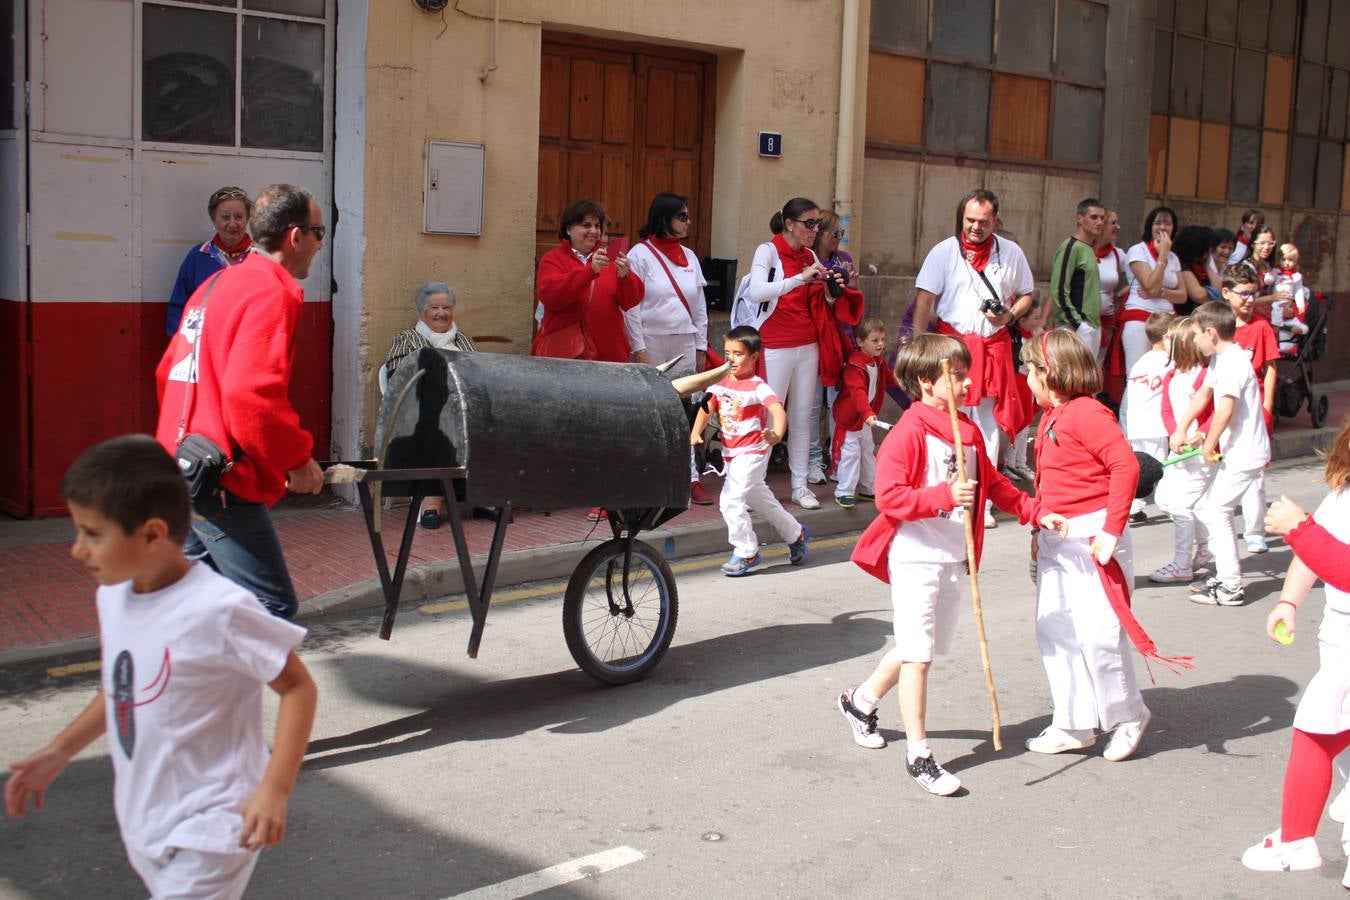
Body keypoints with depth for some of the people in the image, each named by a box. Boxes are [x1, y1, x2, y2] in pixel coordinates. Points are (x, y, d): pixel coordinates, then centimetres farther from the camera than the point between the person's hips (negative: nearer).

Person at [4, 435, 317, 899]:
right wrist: (60, 751, 13)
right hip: (142, 821, 8)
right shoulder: (113, 597, -1)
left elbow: (298, 688, -18)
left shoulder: (218, 610, -25)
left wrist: (274, 789, -25)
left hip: (207, 829, -8)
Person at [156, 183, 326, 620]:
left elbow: (169, 372, 23)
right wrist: (298, 459, -14)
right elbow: (251, 394, -24)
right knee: (273, 607, -7)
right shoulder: (272, 292, -12)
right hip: (220, 481, -10)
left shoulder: (217, 285, 18)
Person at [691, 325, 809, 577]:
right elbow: (706, 408, -6)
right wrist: (695, 433, -24)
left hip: (752, 453, -8)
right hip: (730, 452, 8)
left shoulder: (758, 387, -16)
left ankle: (746, 553, -1)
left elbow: (778, 410, -29)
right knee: (760, 499, 21)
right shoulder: (720, 383, 3)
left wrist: (777, 434, -49)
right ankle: (796, 534, 41)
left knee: (731, 500, -16)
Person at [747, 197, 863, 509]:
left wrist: (831, 292, -4)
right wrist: (801, 277, -26)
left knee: (802, 417, 8)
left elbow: (821, 306, 17)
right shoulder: (768, 251, -6)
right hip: (776, 347, -6)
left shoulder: (811, 257, 11)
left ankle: (800, 485, 14)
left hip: (809, 348, 6)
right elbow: (757, 292, -23)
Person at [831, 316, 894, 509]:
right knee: (850, 453, -7)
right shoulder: (855, 366, -27)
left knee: (868, 452, 17)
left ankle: (867, 488, 30)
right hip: (849, 417, -9)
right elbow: (858, 392, -39)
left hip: (866, 417, 9)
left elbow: (888, 378, 23)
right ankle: (844, 492, 2)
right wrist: (867, 413, -50)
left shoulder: (877, 362, 4)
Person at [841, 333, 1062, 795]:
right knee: (918, 653, -3)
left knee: (924, 647, 18)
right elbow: (888, 497, -22)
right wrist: (945, 495, -30)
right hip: (915, 557, -8)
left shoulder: (968, 432, 9)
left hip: (954, 557, 8)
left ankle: (861, 700, 39)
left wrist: (1036, 512, 12)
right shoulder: (908, 432, -16)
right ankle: (918, 754, 5)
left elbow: (993, 484, 20)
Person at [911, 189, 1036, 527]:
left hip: (994, 346, 2)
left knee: (988, 425, 4)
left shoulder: (1011, 252, 6)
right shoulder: (944, 252, -1)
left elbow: (1026, 295, 16)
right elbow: (924, 300, -5)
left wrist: (1010, 315, -6)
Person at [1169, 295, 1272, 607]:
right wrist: (1181, 429, 12)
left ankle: (1230, 587, -5)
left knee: (1214, 511, -9)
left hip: (1244, 453, -11)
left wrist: (1209, 444, -16)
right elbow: (1203, 394, 20)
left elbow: (1225, 408, -29)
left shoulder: (1233, 362, -20)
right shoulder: (1219, 359, 12)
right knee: (1209, 509, 15)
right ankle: (1225, 575, 23)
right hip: (1233, 451, 11)